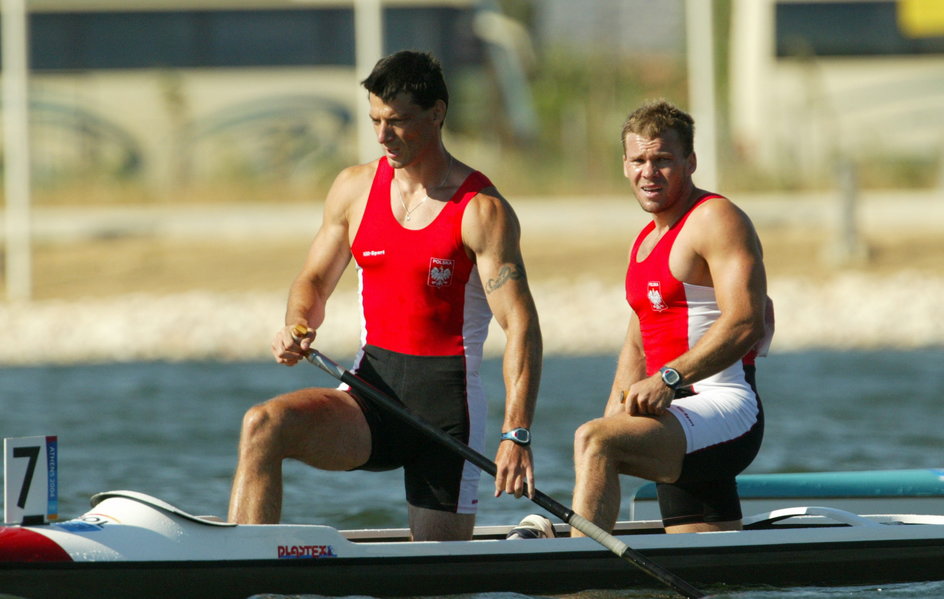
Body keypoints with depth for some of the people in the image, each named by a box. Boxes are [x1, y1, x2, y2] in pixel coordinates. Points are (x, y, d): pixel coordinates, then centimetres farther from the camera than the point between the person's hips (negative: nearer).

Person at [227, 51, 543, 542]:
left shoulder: (481, 211, -8)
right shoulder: (355, 188, 7)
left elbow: (520, 326, -16)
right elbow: (314, 280, 19)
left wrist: (516, 434, -29)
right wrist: (298, 327, -7)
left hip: (447, 400, -4)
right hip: (372, 391, 4)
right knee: (263, 426, -25)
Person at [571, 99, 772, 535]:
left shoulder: (716, 220, -7)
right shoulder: (646, 240, 22)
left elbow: (745, 323, -21)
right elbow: (637, 347, 27)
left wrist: (670, 378, -29)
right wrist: (613, 419, 12)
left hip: (727, 414, -10)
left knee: (593, 442, -30)